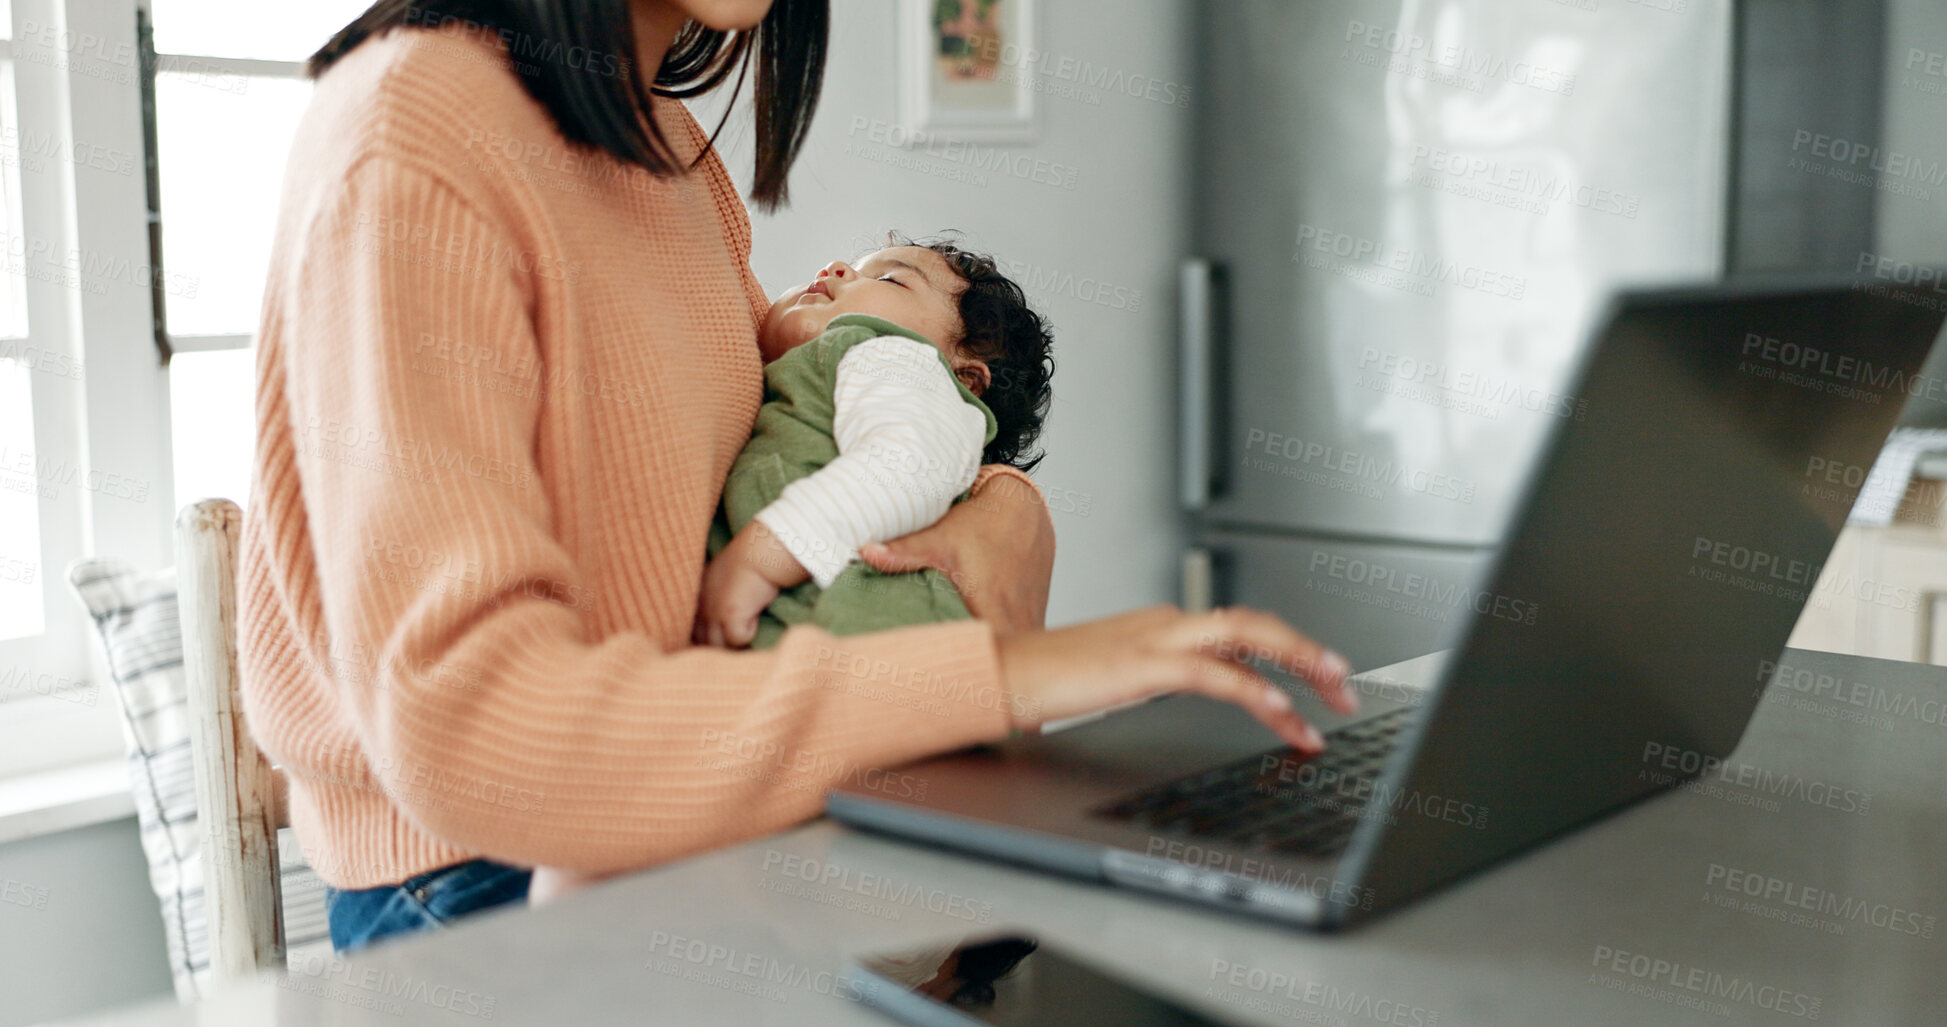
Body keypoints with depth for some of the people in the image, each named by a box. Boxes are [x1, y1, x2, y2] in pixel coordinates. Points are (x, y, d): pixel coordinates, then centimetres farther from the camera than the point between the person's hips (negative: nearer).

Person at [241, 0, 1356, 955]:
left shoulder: (668, 142, 8)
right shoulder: (413, 155, -19)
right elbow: (462, 724, -30)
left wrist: (1006, 511, -6)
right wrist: (992, 677, -34)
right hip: (478, 876, -7)